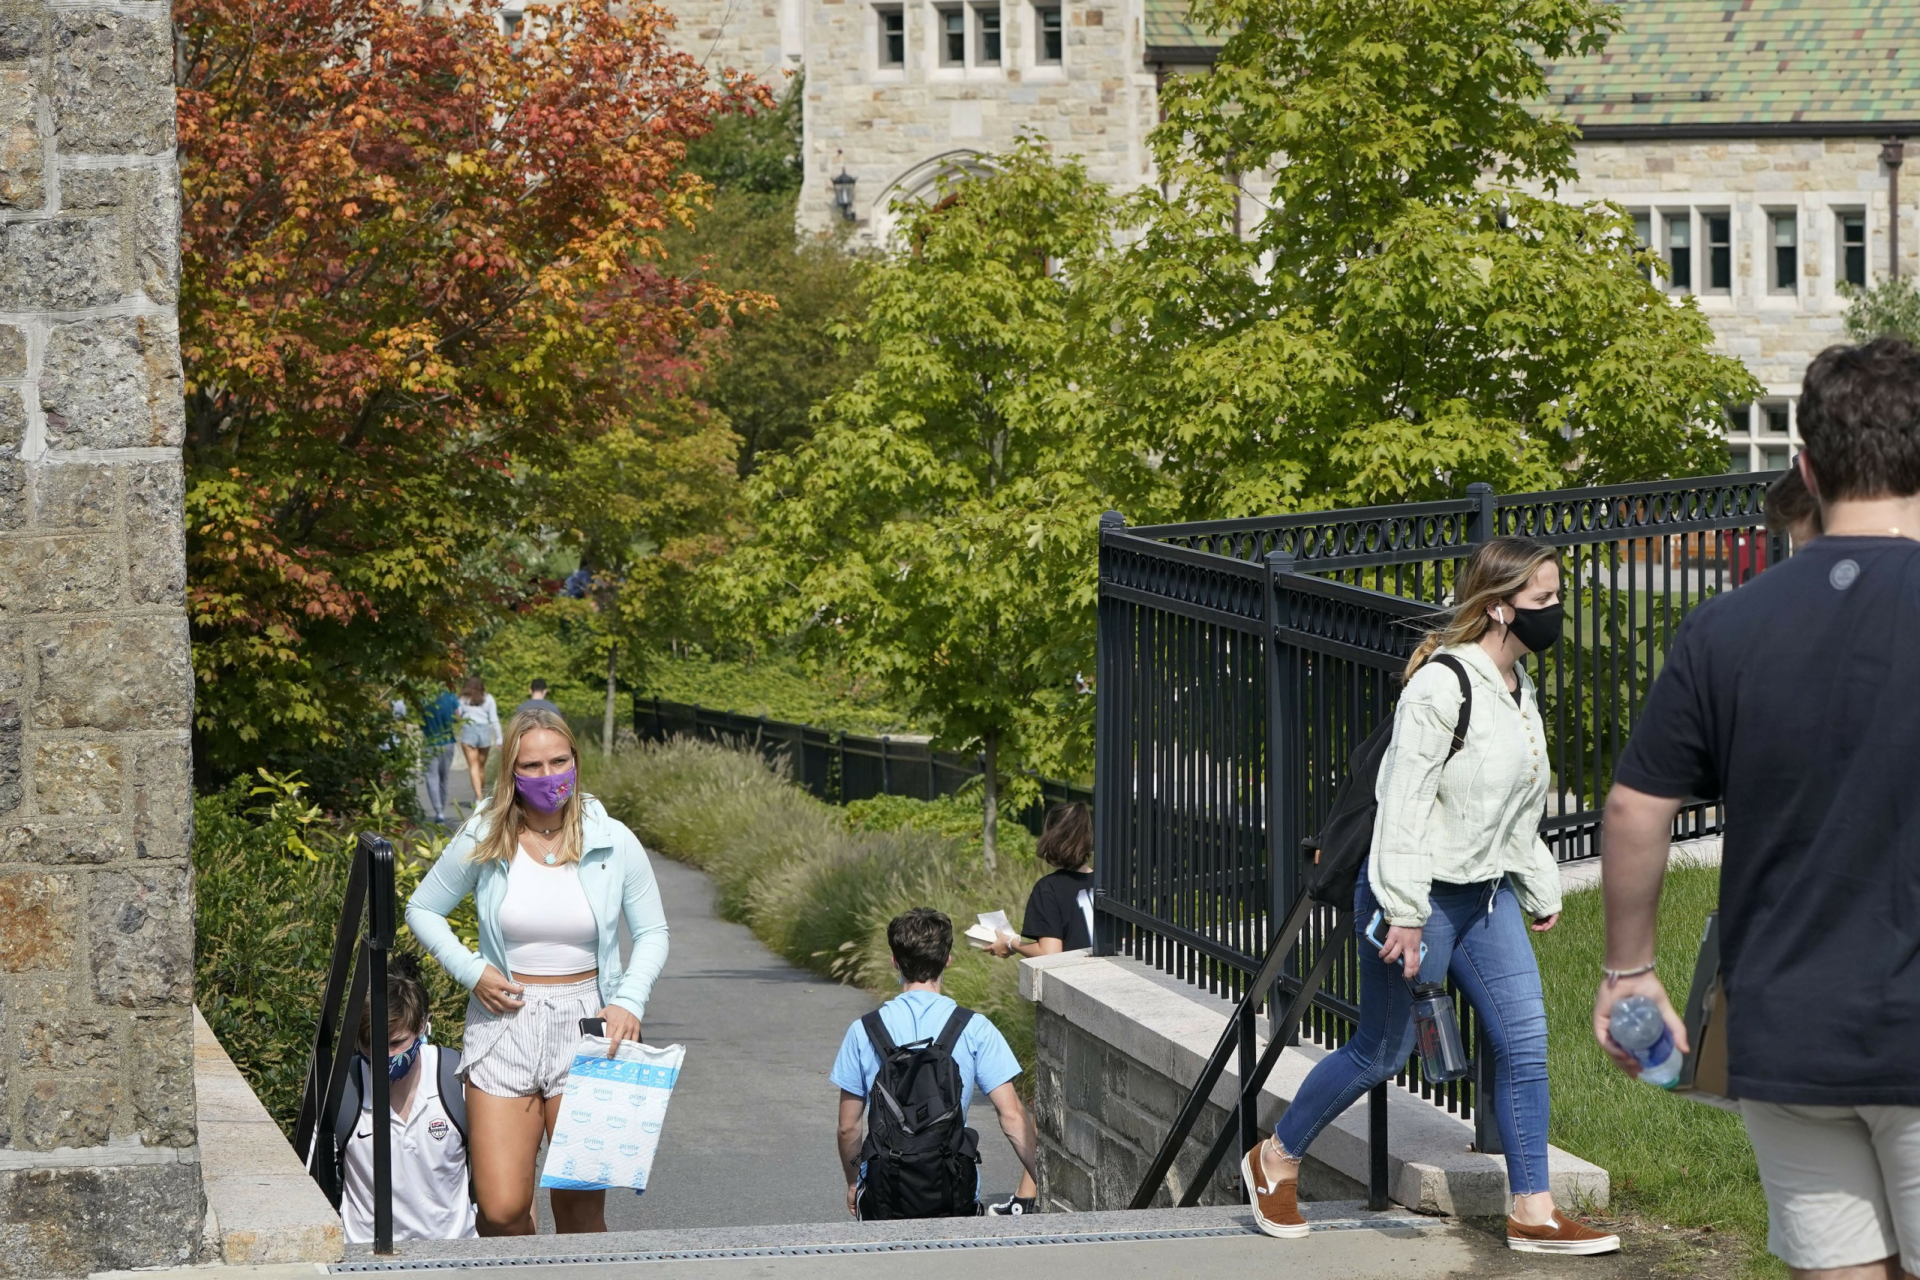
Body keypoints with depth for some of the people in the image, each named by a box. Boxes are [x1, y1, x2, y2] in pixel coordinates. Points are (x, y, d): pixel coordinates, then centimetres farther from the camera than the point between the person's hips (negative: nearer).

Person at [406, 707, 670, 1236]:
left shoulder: (613, 843, -1)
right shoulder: (482, 839, -1)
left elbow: (652, 933, 8)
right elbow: (423, 910, 12)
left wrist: (629, 1000, -8)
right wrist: (471, 971, -2)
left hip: (585, 1022, 0)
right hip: (503, 1020, 0)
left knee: (581, 1203, -2)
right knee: (502, 1210, -7)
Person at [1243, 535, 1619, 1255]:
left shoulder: (1518, 688, 9)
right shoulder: (1442, 684, -19)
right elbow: (1405, 801, -22)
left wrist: (1540, 890, 24)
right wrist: (1404, 913, -24)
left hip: (1485, 893, 8)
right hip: (1422, 893, -8)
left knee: (1524, 1039, -1)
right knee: (1383, 1050, 3)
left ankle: (1533, 1215, 3)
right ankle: (1274, 1161, 24)